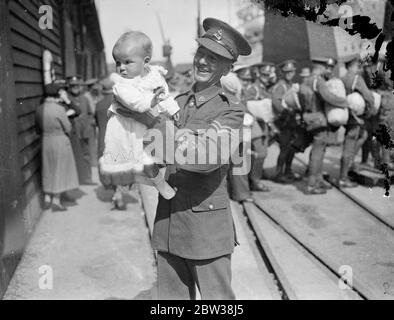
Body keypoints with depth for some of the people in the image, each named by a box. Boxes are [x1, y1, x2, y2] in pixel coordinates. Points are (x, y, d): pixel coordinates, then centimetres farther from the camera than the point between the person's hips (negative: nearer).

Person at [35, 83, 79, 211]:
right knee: (60, 170, 5)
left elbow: (40, 128, 9)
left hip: (45, 142, 6)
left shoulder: (39, 109, 1)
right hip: (60, 142, -6)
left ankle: (47, 198, 26)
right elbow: (68, 128, -10)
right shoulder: (59, 109, -18)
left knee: (48, 170, 18)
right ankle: (56, 201, 7)